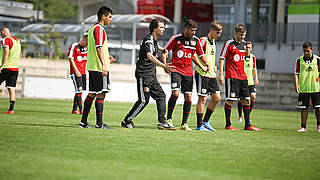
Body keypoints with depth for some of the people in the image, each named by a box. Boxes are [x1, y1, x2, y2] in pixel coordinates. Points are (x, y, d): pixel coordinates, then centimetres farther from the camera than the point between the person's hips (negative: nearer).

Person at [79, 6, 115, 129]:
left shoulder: (93, 28, 19)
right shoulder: (99, 29, -12)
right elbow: (99, 48, -21)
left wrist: (106, 58, 23)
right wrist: (103, 65, -25)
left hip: (92, 67, 10)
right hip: (99, 68, -10)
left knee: (92, 94, 11)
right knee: (101, 94, -7)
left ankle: (83, 122, 11)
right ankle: (99, 123, -8)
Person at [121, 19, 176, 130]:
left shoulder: (154, 40, 13)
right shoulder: (148, 40, -17)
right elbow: (150, 56, -35)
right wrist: (163, 65, -45)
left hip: (151, 75, 10)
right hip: (143, 74, -10)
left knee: (161, 96, 4)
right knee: (144, 100, -9)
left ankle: (162, 122, 4)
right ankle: (127, 121, 2)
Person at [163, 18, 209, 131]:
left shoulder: (196, 40, 6)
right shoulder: (176, 38, -6)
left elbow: (201, 54, 16)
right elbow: (165, 51, 1)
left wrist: (205, 64, 1)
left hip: (188, 72, 4)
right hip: (176, 70, -4)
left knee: (188, 97, 0)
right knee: (175, 93, -19)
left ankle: (184, 124, 7)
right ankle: (169, 119, -4)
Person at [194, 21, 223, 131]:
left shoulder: (213, 42, 16)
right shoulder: (203, 41, -11)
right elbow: (194, 55, -19)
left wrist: (214, 66, 15)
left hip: (212, 75, 9)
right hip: (202, 74, -9)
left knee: (216, 98, 6)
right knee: (202, 99, -5)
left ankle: (205, 122, 16)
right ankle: (199, 125, 1)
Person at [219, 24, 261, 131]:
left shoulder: (244, 44, 14)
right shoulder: (229, 43, -5)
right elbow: (222, 58, -6)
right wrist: (221, 74, -14)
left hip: (242, 76, 7)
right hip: (231, 76, -7)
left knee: (246, 100, 4)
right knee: (230, 99, -7)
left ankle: (247, 125, 9)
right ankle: (228, 124, 1)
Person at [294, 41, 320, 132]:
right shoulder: (299, 60, 3)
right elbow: (296, 74, 2)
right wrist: (296, 85, -10)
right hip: (303, 89, 1)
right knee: (303, 108, 3)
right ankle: (303, 127, 9)